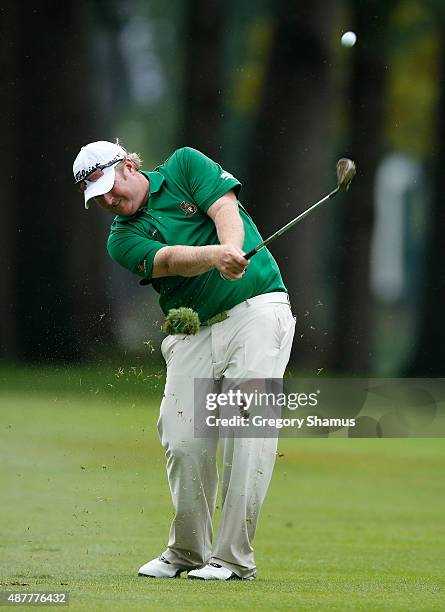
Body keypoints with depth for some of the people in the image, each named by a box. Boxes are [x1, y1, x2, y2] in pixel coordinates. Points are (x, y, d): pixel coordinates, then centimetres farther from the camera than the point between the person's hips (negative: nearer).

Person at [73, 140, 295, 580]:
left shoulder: (185, 165, 5)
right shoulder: (123, 238, 5)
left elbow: (225, 208, -10)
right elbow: (171, 260, -15)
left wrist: (233, 250, -32)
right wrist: (215, 255, -36)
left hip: (256, 308, -3)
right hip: (194, 330, 3)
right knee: (184, 440, -5)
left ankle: (233, 558, -12)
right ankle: (187, 552, 15)